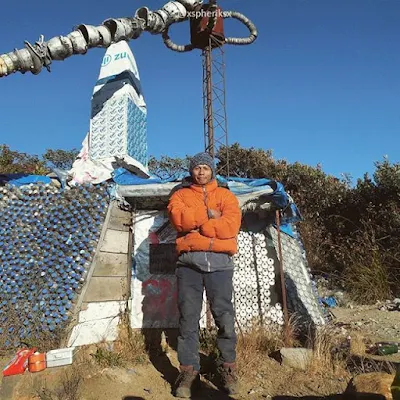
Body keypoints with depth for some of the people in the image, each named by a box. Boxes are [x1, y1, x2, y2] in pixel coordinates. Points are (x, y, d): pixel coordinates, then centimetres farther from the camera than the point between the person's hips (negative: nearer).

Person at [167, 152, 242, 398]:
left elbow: (231, 225, -6)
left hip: (219, 262, 0)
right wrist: (209, 215, -6)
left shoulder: (226, 195, 13)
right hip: (189, 262, 1)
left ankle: (228, 368, 17)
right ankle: (189, 371, 11)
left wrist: (195, 224, -7)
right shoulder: (181, 195, 15)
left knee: (225, 317, 1)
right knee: (188, 318, 2)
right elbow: (178, 217, -8)